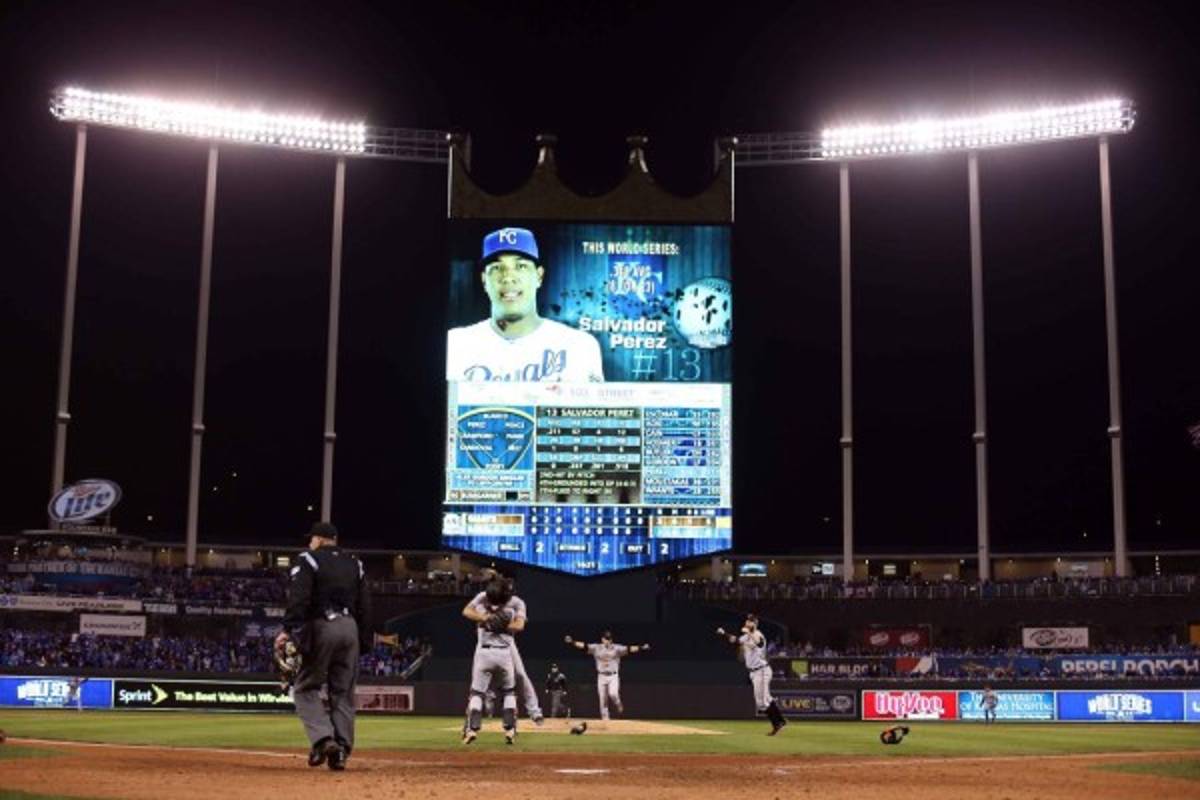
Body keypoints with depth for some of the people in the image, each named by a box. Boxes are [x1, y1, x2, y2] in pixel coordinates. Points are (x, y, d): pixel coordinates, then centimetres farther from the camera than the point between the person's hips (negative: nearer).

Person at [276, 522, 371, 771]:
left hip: (320, 627, -5)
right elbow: (364, 605, 13)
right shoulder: (354, 564, 17)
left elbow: (299, 599, -13)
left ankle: (323, 739, -14)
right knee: (343, 692, 10)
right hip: (350, 627, 5)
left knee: (306, 687, 5)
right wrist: (363, 641, 15)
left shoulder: (307, 560, 1)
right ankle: (341, 749, 4)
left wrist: (288, 630, -17)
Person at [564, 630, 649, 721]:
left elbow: (629, 649, -13)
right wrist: (572, 642, -22)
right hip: (601, 677, 2)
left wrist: (641, 648, -28)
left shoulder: (617, 648, -2)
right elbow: (584, 646, -7)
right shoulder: (596, 648, 2)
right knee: (603, 700, 2)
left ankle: (618, 706, 8)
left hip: (613, 676, -2)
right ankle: (605, 719, 11)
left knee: (613, 693, -24)